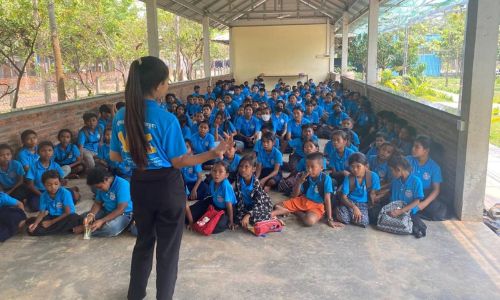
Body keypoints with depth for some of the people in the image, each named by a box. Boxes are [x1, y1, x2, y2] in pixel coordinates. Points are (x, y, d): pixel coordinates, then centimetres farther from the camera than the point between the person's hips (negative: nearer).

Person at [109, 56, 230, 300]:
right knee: (168, 247, 12)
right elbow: (178, 161, -15)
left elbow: (114, 156, 5)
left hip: (139, 186, 6)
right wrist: (213, 153, -14)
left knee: (144, 240, 25)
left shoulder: (121, 116, -4)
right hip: (167, 187, -5)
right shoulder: (166, 119, -20)